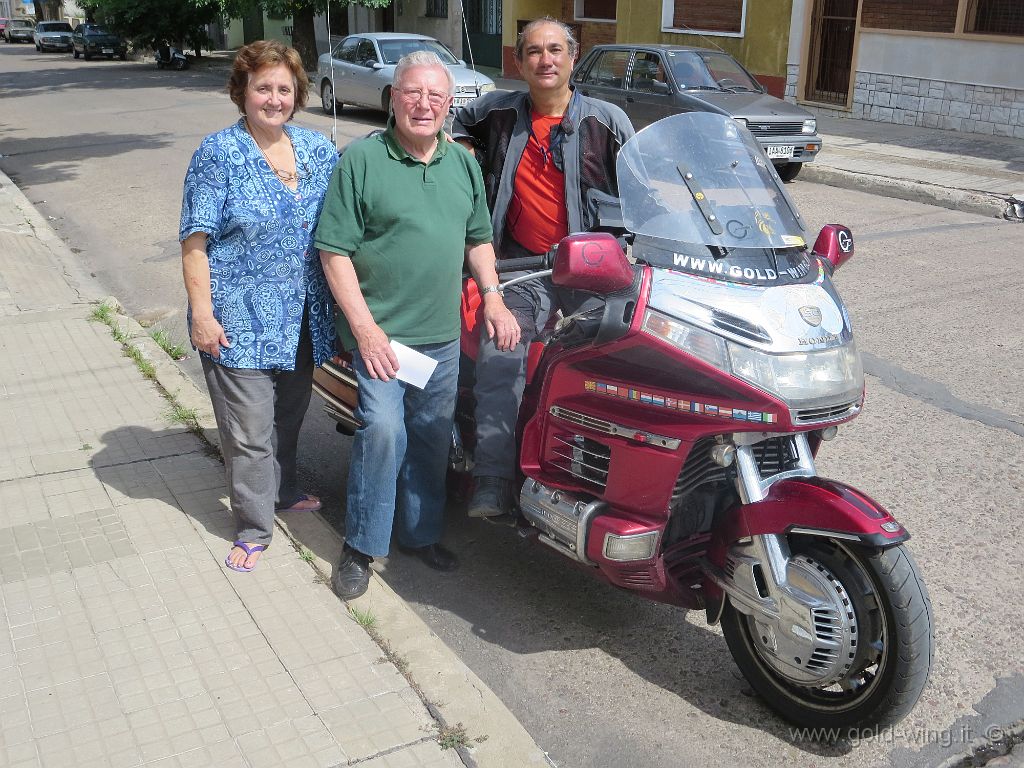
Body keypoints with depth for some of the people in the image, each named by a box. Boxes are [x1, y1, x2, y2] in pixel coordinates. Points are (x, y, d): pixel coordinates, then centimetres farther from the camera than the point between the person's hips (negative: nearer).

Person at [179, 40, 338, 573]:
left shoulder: (318, 149, 6)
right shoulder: (218, 154, -8)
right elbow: (195, 241, -10)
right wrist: (201, 313, -16)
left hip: (301, 318, 5)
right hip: (239, 321, -5)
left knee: (289, 414, 20)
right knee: (249, 431, 0)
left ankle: (283, 491, 43)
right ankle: (253, 528, 15)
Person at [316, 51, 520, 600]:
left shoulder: (463, 164, 11)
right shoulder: (361, 159, -7)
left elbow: (478, 239, 20)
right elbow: (334, 252, -10)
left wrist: (492, 297, 5)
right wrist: (366, 328, -16)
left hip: (444, 333, 6)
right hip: (380, 331, -5)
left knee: (432, 437, 11)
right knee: (383, 428, -17)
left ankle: (420, 533, 29)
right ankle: (362, 545, 1)